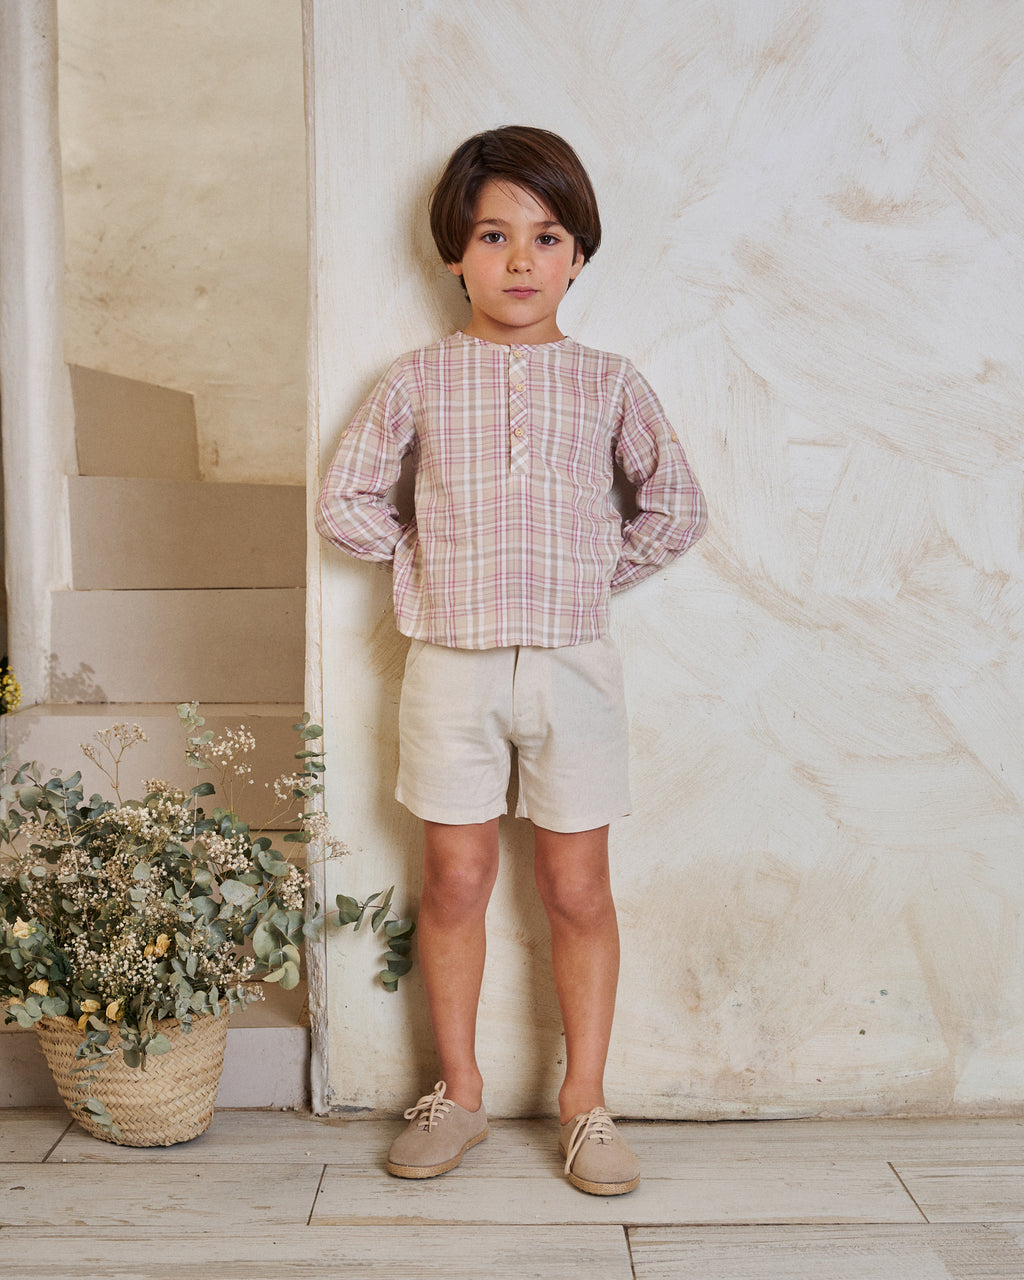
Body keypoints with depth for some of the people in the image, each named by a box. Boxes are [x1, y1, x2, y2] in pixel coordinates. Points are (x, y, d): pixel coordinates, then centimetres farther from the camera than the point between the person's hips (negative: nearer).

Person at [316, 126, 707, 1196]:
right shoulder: (417, 380, 3)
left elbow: (677, 508, 10)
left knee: (576, 888, 6)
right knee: (455, 880, 8)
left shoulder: (608, 383, 4)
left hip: (571, 663, 0)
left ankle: (585, 1099, 20)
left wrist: (598, 571, 3)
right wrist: (430, 562, 0)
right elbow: (343, 503, 5)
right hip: (452, 665, 0)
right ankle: (457, 1090, 24)